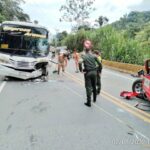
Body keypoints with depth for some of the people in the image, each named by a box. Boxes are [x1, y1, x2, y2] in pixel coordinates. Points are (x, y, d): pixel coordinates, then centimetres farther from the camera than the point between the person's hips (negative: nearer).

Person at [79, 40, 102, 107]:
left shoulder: (83, 56, -9)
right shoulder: (93, 56, 0)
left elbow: (80, 62, -28)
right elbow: (99, 63, 0)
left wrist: (81, 70, -15)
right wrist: (99, 69, 13)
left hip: (87, 73, -3)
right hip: (94, 72, 4)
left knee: (88, 87, 2)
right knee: (94, 86, 20)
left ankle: (89, 102, 3)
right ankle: (94, 99, 37)